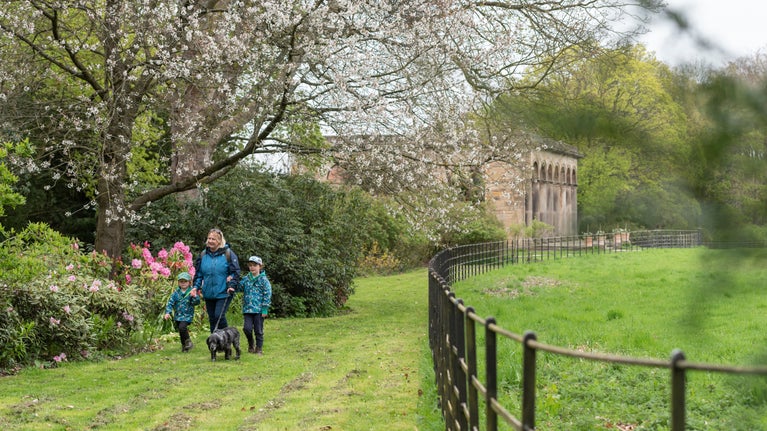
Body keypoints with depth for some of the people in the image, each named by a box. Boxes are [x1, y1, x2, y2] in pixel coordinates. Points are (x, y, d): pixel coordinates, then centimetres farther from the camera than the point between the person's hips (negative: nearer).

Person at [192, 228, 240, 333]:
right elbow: (198, 273, 14)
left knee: (219, 316, -13)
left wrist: (232, 285, -15)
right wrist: (196, 286, 3)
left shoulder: (228, 253, -6)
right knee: (212, 318, 10)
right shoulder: (203, 254, 8)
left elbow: (235, 272, -4)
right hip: (208, 294, 5)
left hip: (223, 293, -5)